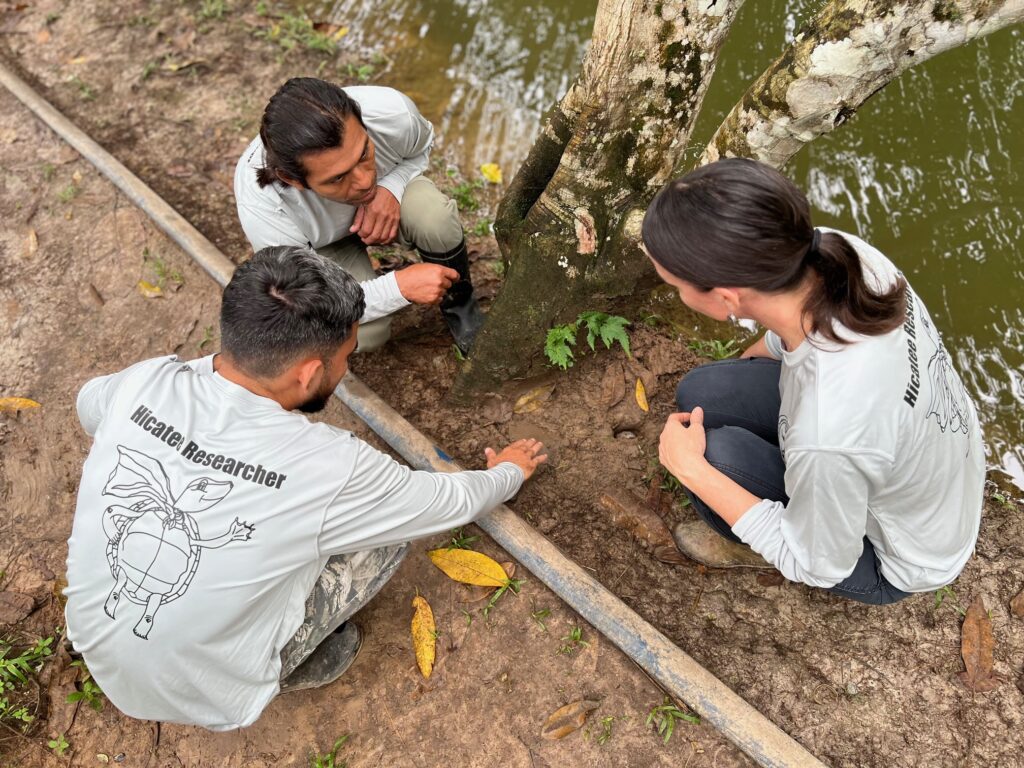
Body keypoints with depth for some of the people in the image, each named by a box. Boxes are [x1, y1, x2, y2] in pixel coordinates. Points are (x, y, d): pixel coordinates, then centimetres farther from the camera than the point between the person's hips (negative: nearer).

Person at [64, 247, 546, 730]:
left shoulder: (142, 384, -18)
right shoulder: (329, 468, -30)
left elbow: (89, 405, 9)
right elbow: (452, 504, -11)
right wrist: (508, 473, 9)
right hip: (201, 696, -4)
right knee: (389, 530, -1)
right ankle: (291, 668, 14)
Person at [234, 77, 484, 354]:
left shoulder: (392, 112, -34)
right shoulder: (262, 206, -40)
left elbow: (421, 147, -7)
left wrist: (390, 188, -29)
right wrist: (399, 287, -38)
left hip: (390, 195, 2)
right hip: (324, 244, -2)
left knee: (435, 217, -32)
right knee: (364, 333, -28)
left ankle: (458, 304, -2)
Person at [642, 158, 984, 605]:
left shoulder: (828, 436, -44)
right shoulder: (835, 251, -27)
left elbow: (820, 566, -22)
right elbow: (795, 331, -1)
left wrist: (692, 471, -21)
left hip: (894, 564, -5)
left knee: (713, 451, -19)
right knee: (699, 395, -6)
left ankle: (754, 544, 16)